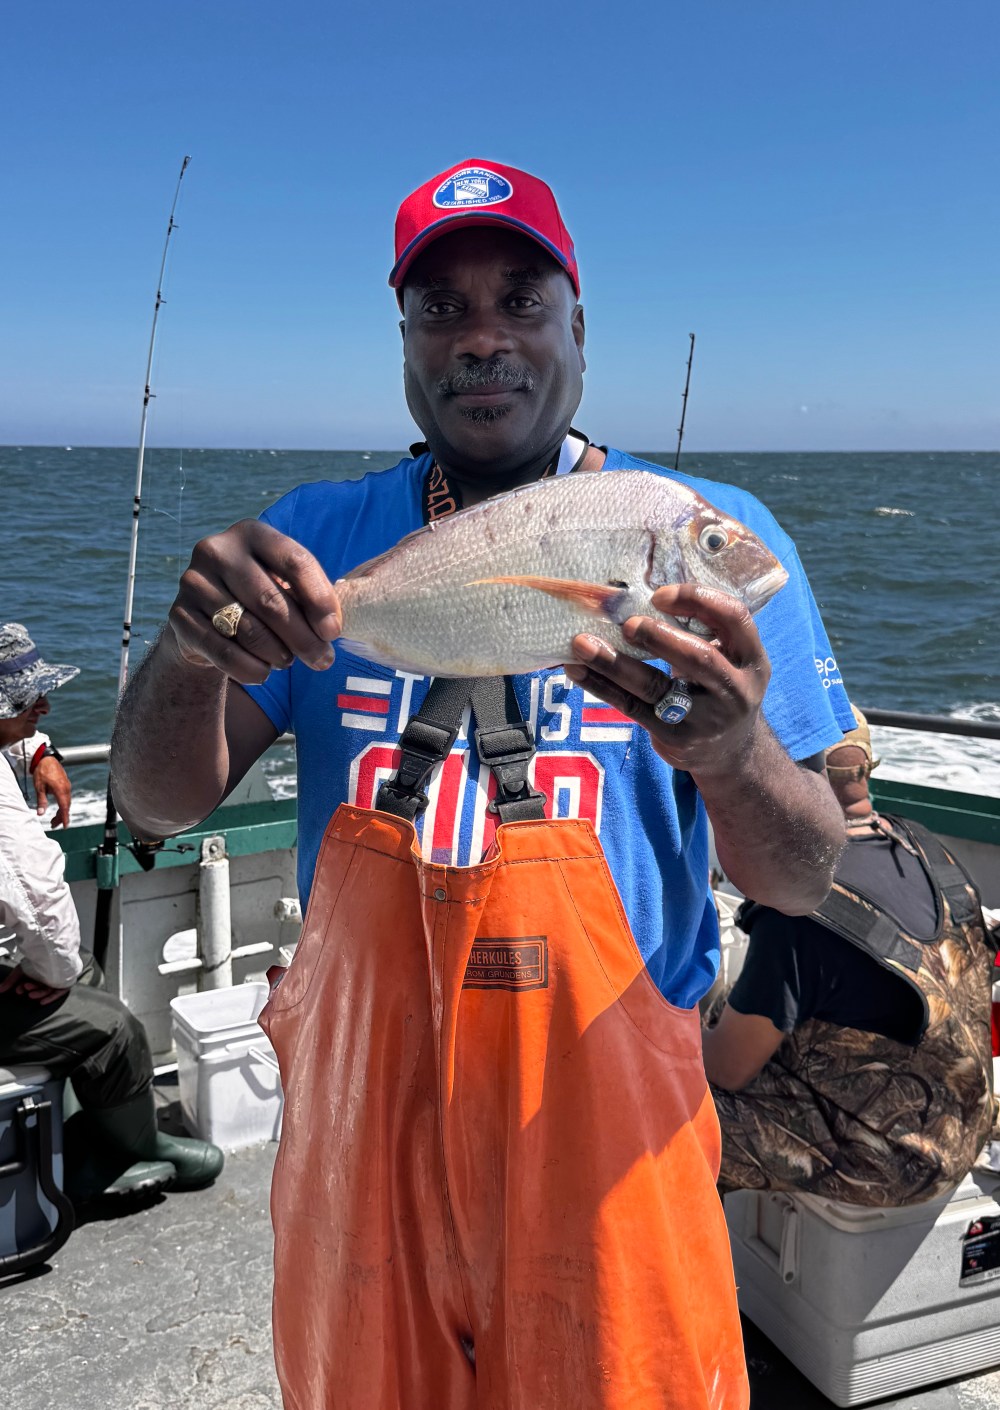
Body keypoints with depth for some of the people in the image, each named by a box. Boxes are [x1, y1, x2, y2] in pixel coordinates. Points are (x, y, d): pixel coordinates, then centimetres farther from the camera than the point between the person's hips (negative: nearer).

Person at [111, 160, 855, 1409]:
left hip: (603, 1115, -2)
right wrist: (188, 657, -27)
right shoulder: (319, 536, 0)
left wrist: (733, 754, -31)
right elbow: (157, 807, -6)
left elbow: (802, 882, -9)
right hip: (362, 1100, 3)